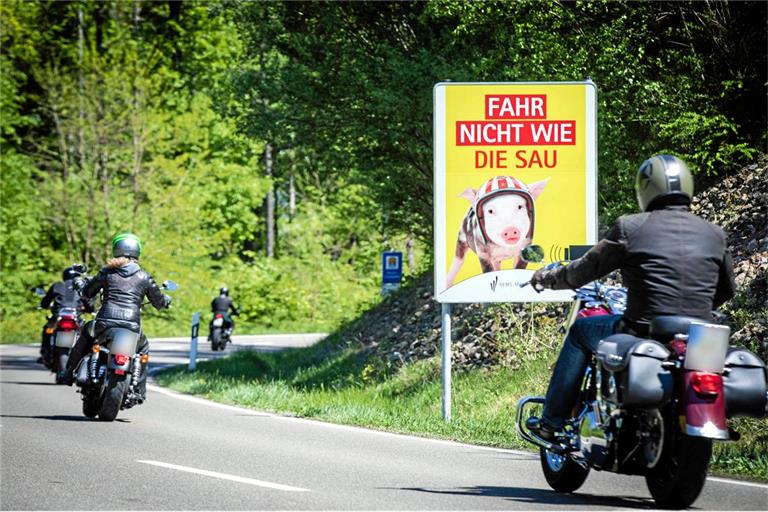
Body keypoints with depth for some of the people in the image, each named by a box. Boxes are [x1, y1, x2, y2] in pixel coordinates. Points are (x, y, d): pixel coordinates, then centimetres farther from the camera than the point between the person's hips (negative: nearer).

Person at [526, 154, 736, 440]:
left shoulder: (630, 228, -4)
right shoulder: (714, 234, 8)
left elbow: (585, 270, 5)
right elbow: (726, 289, 21)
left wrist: (547, 278, 24)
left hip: (644, 333, -3)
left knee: (580, 332, 23)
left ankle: (552, 421, 23)